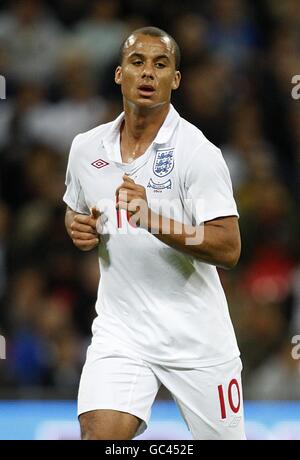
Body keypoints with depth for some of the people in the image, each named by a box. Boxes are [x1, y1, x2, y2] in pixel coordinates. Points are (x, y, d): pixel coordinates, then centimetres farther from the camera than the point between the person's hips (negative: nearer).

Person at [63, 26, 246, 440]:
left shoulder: (198, 152, -12)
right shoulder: (86, 147, 4)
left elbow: (229, 249, -18)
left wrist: (152, 219, -29)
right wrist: (79, 229, 0)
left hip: (197, 337, -3)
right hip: (121, 327, 3)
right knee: (99, 434, -17)